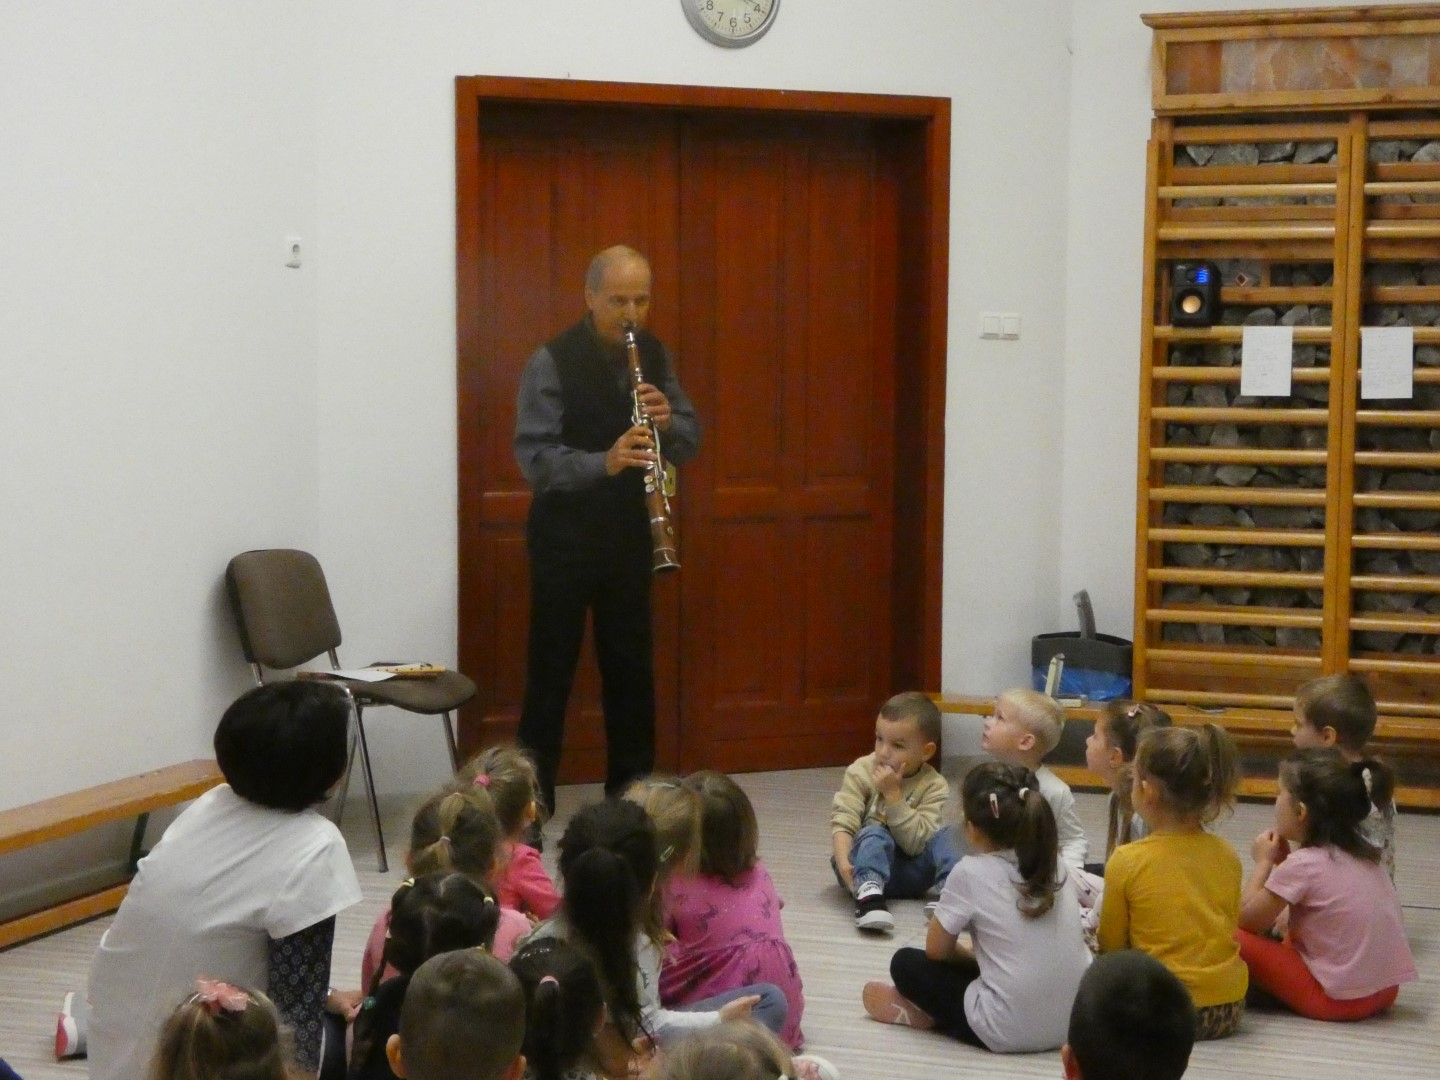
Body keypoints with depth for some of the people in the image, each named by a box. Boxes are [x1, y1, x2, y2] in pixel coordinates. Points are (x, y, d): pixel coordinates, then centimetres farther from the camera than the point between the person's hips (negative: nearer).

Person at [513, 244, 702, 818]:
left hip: (628, 530, 5)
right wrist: (604, 460, -36)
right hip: (565, 532, -5)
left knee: (631, 666, 11)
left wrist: (668, 418, -17)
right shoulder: (552, 361, -13)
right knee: (551, 668, 0)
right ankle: (532, 798, 9)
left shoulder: (653, 354, 4)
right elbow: (534, 456, -20)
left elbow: (689, 443, 6)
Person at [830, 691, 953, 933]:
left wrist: (893, 794, -25)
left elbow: (915, 843, -19)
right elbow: (842, 821, -17)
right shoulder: (861, 772, -7)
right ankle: (868, 894, -51)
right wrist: (843, 862, -34)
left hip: (907, 872, 1)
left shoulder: (934, 786, -8)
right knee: (874, 834, -31)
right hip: (865, 867, -1)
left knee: (940, 839, -21)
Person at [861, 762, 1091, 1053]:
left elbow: (937, 950, 3)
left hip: (1009, 1032, -5)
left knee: (906, 963, 12)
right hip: (1076, 1021, 5)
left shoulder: (970, 872, -8)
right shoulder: (1055, 864, 6)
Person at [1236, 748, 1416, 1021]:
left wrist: (1264, 862, 6)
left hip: (1338, 999, -8)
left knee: (1234, 937, -5)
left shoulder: (1301, 865, -12)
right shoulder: (1363, 854, 10)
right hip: (1386, 990, 8)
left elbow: (1247, 920, -4)